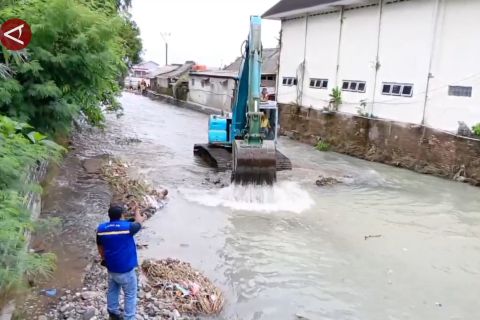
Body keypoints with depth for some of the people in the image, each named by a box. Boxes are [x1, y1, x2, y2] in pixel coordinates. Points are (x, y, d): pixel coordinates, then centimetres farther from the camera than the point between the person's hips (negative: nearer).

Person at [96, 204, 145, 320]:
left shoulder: (101, 228, -9)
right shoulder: (127, 227, -22)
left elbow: (100, 248, 6)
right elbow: (139, 222, 0)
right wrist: (137, 211, 21)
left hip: (111, 268, 6)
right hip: (126, 269, -5)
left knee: (112, 291, 25)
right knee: (130, 295, 10)